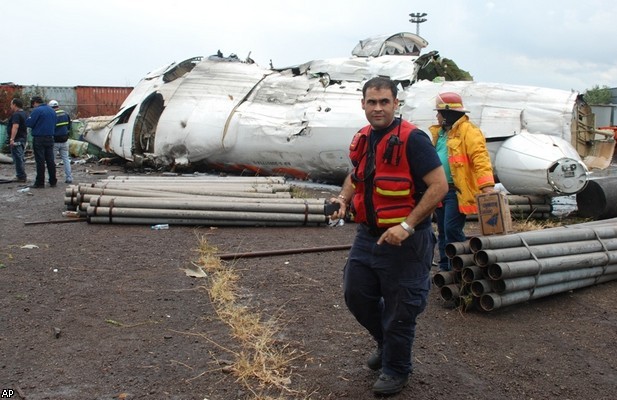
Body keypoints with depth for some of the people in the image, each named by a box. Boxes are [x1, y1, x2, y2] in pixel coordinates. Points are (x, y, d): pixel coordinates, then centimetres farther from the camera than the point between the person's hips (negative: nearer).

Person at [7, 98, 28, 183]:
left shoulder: (16, 115, -16)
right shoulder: (24, 114, 16)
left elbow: (15, 127, -26)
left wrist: (12, 139, -31)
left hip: (17, 140, -10)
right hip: (23, 138, 10)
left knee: (17, 158, -8)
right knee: (21, 158, 16)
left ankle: (21, 176, -7)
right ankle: (23, 176, 20)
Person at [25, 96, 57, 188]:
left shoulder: (37, 111, -11)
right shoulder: (52, 111, 12)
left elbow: (28, 123, -13)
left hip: (39, 139, -6)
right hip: (50, 138, 6)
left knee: (40, 161, -3)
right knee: (50, 161, 10)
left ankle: (40, 183, 0)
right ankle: (53, 181, 13)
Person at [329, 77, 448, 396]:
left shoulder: (412, 139, -17)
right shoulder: (362, 139, 6)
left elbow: (439, 186, -20)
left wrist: (406, 226, -24)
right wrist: (344, 199, 2)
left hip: (404, 240, -7)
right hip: (367, 234, 7)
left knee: (399, 309, 7)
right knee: (355, 294, 16)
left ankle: (396, 370, 30)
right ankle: (386, 343, 42)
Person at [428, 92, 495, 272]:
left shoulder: (468, 131, -10)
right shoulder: (439, 132, 17)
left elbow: (480, 159, -20)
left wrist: (487, 185, -31)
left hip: (457, 191, -9)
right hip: (440, 190, 9)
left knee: (452, 230, -12)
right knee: (442, 231, 13)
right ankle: (445, 267, 24)